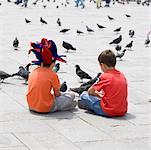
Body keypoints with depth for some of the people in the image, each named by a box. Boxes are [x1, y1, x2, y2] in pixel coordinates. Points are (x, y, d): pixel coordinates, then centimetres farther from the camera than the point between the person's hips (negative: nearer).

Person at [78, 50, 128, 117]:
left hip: (108, 112, -7)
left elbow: (90, 91, -1)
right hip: (122, 111, 7)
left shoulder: (105, 76, -10)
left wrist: (97, 94, 20)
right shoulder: (122, 75, 8)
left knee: (84, 95, 1)